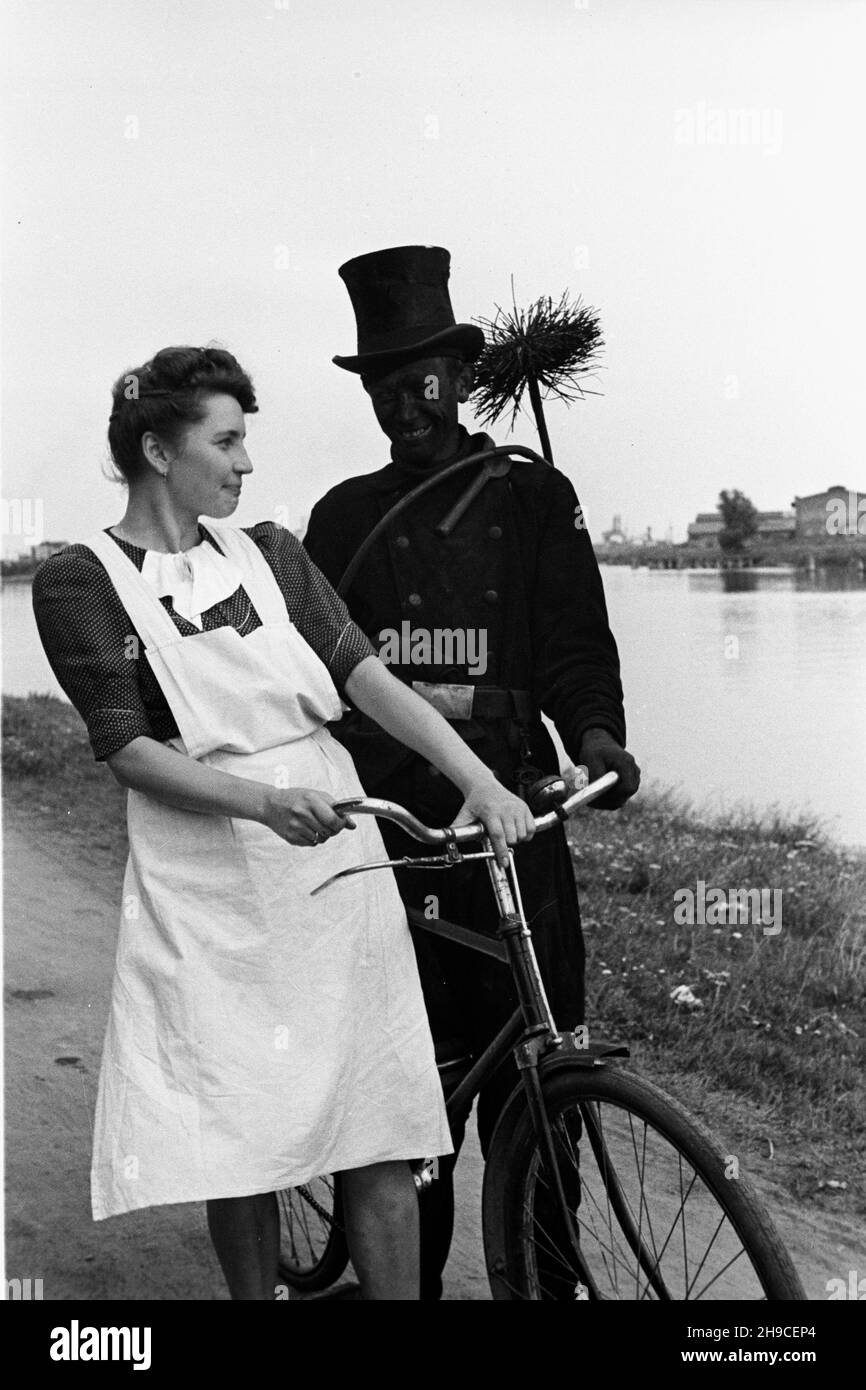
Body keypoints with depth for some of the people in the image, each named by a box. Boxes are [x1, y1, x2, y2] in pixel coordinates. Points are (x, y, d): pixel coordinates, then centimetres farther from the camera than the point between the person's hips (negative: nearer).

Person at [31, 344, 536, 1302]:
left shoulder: (269, 553, 11)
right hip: (207, 888, -3)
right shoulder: (81, 583, -1)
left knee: (378, 1128, 1)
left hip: (333, 862, 4)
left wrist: (481, 781, -12)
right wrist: (264, 800, -24)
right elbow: (129, 750, -9)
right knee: (237, 1142, 2)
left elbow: (366, 675, 1)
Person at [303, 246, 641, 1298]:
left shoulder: (532, 497, 9)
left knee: (530, 1074, -2)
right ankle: (407, 1273, 17)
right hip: (379, 828, 2)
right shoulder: (341, 516, 15)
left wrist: (596, 735, -15)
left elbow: (575, 643, 4)